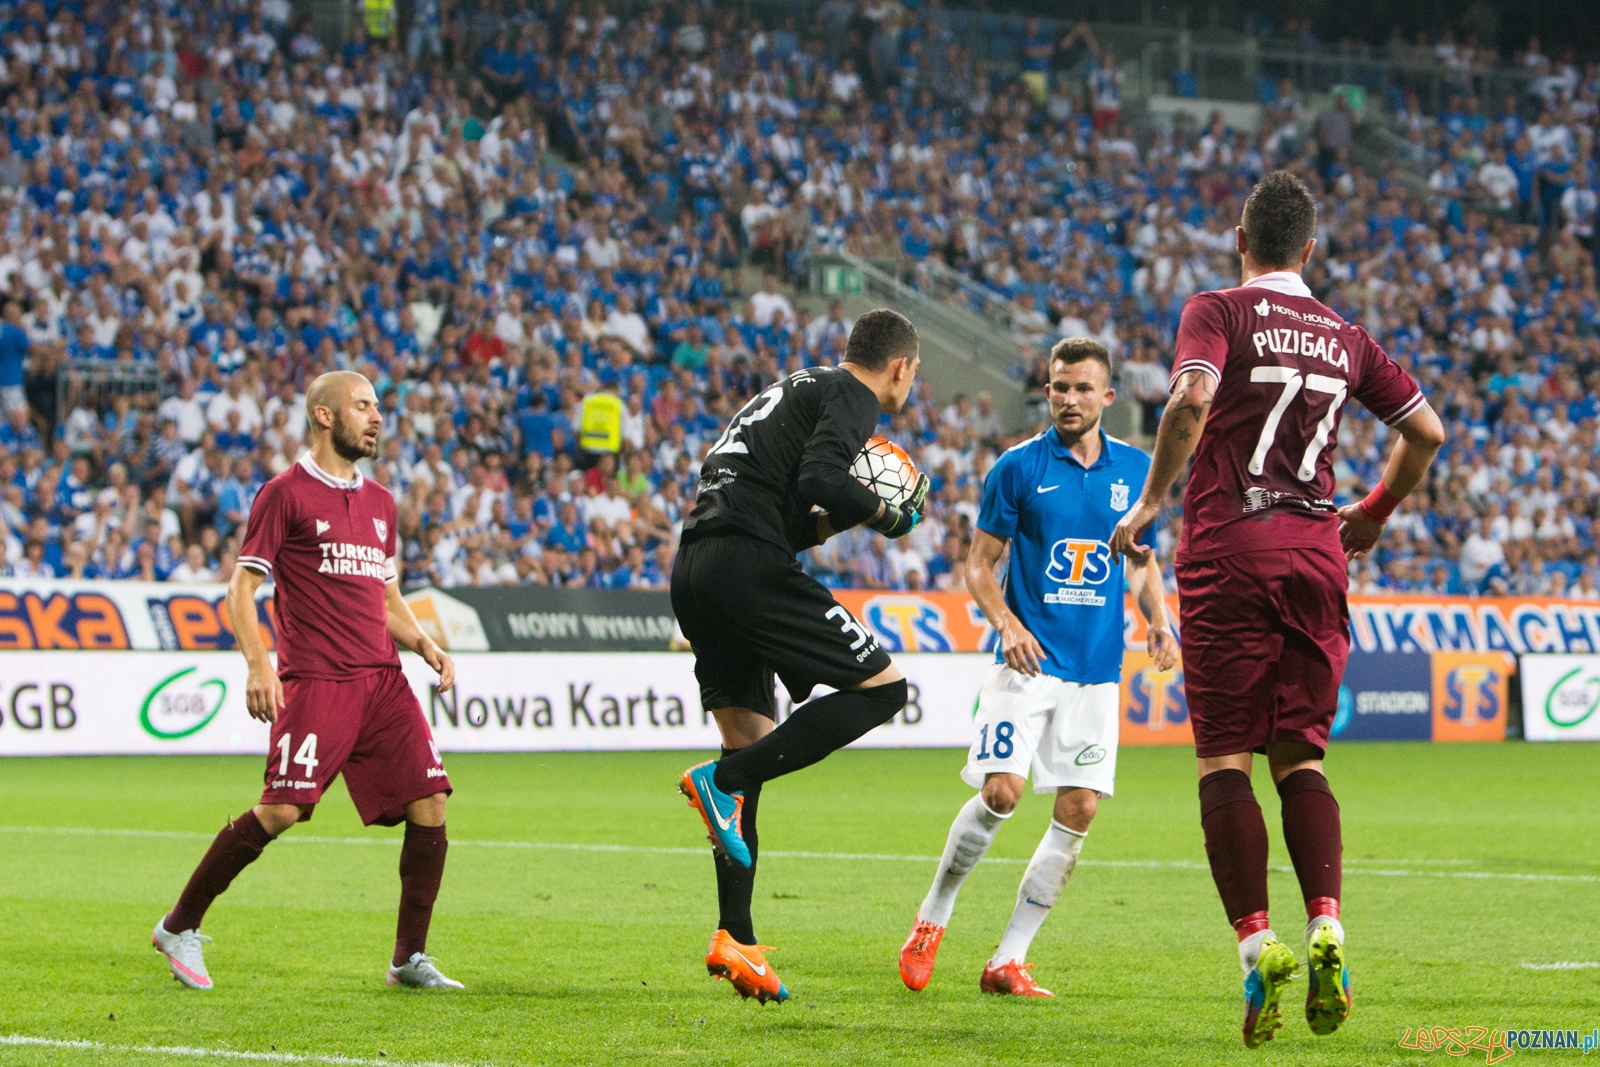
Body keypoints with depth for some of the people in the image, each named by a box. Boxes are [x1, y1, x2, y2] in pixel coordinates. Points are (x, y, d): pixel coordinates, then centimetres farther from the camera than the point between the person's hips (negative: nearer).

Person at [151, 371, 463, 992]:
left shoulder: (380, 503, 20)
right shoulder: (286, 494, 0)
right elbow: (241, 588, -3)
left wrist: (423, 644, 10)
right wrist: (258, 665, -16)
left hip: (383, 679, 6)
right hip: (314, 680, -6)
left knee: (429, 803, -4)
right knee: (281, 810, -14)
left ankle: (410, 960, 5)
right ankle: (180, 928, 2)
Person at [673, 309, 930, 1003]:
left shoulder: (794, 391, 30)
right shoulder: (852, 398, 2)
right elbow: (818, 478, -16)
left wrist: (838, 519, 25)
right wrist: (883, 512, 0)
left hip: (691, 569, 10)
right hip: (747, 563, -10)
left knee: (750, 742, 12)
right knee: (882, 687, -5)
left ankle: (734, 940, 6)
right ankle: (724, 780, -15)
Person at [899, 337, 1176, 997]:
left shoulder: (1134, 469, 8)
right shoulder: (1018, 467, -2)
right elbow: (979, 564, 2)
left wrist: (1157, 620, 1)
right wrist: (1006, 623, -16)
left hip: (1097, 670, 3)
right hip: (1027, 663, -3)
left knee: (1079, 808, -4)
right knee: (1001, 793, -16)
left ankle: (1008, 961, 3)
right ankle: (933, 917, 9)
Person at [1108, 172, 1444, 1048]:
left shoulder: (1218, 312, 0)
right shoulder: (1345, 337, 13)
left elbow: (1192, 399, -19)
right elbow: (1426, 431, 16)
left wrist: (1151, 501, -9)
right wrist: (1374, 515, 30)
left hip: (1229, 550, -4)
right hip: (1316, 556, 4)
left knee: (1224, 759, -1)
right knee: (1300, 756, 8)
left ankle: (1256, 943, -12)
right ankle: (1325, 925, -12)